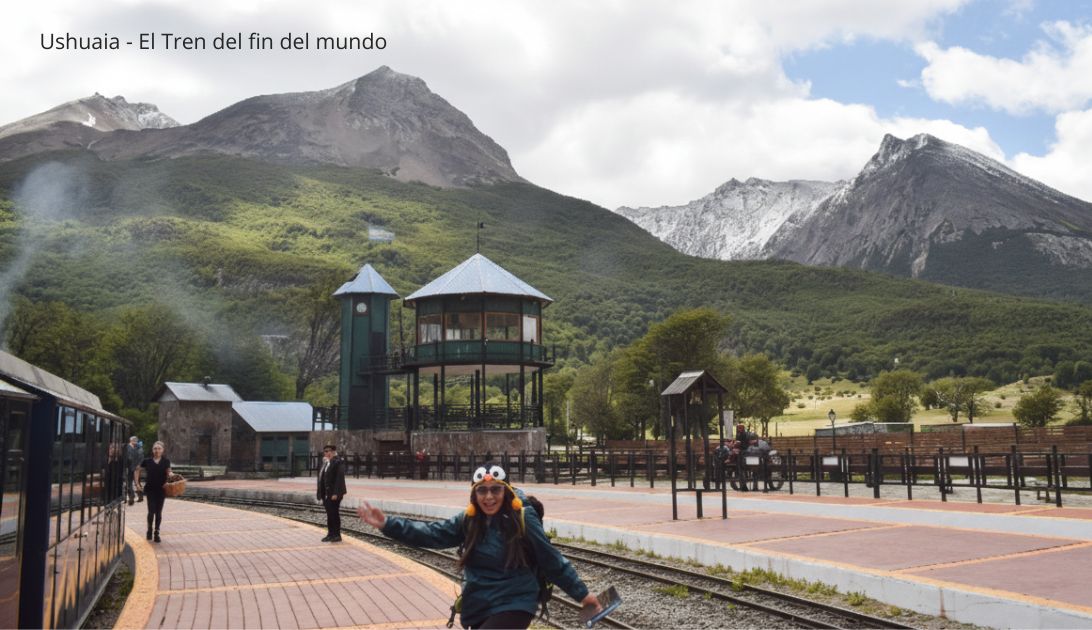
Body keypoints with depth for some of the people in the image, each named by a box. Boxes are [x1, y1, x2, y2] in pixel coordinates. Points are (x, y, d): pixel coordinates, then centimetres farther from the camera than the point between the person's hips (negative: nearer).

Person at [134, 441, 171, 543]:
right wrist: (137, 483, 4)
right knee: (151, 511, -5)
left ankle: (156, 533, 17)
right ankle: (149, 531, 18)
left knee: (158, 512, 6)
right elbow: (137, 471, 11)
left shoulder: (166, 461, 2)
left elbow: (168, 472, -8)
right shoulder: (147, 461, 2)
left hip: (161, 489, 1)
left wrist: (171, 475, -32)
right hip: (150, 489, 0)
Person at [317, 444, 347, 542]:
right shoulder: (326, 463, 15)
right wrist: (321, 494, 11)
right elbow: (322, 478, 16)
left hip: (334, 494, -8)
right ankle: (330, 534, 16)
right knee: (329, 514, 10)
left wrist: (336, 493, -21)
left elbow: (339, 478, -17)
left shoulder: (338, 462, -11)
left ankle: (337, 535, 4)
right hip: (326, 494, 8)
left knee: (334, 514, -3)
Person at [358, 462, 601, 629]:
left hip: (513, 606, -6)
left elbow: (553, 561, -7)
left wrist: (581, 593, -3)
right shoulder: (468, 521, 0)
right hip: (478, 607, 6)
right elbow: (431, 534, -6)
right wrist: (388, 524, -17)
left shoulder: (523, 520, -13)